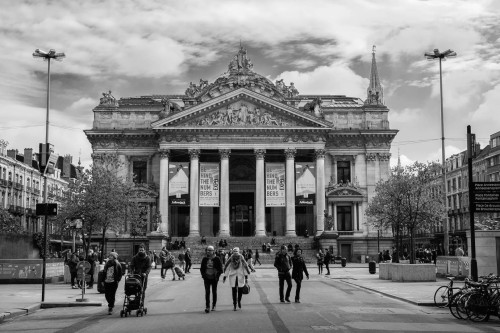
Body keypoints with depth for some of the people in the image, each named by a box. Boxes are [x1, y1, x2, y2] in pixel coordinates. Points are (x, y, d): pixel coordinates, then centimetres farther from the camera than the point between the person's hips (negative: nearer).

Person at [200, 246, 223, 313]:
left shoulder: (217, 259, -4)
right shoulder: (204, 259, 2)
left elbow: (220, 269, -2)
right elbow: (202, 268, 11)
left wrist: (217, 276, -10)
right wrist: (203, 275, 0)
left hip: (214, 278, -1)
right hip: (207, 278, 1)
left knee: (214, 292, 9)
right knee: (207, 292, -6)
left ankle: (214, 306, 21)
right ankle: (207, 307, -8)